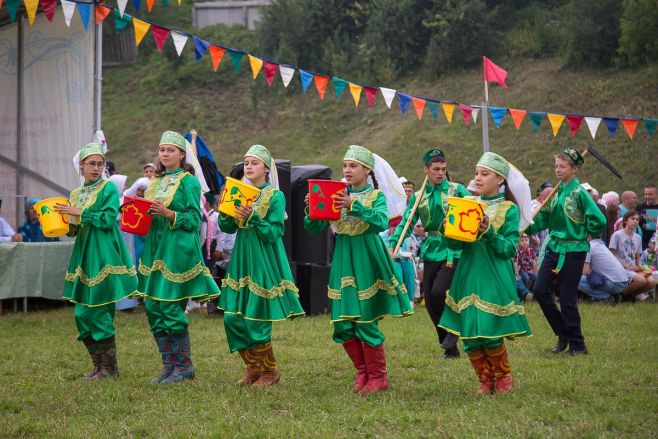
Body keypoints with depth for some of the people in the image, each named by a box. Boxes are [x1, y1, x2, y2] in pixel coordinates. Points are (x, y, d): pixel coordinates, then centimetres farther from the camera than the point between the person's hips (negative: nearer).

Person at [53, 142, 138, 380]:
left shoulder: (108, 188, -3)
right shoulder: (76, 194, 16)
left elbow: (108, 220, -15)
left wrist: (79, 214, -15)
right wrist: (66, 226, -3)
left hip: (104, 257, -7)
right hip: (84, 256, 7)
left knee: (99, 312, -7)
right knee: (82, 315, 4)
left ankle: (109, 368, 2)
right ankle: (99, 366, 13)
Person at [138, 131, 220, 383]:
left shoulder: (189, 181, -5)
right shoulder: (156, 181, 16)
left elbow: (194, 218, -11)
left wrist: (169, 214, -23)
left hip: (178, 250, -7)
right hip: (155, 249, 8)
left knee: (170, 307, -8)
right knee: (152, 308, 5)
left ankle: (184, 366, 3)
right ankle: (169, 366, 13)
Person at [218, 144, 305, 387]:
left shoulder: (275, 196, -7)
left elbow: (275, 233, -13)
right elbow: (227, 228, 7)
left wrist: (253, 218, -26)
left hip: (264, 262, -6)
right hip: (241, 260, 6)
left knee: (256, 322, -5)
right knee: (233, 319, 3)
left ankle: (270, 372, 14)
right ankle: (253, 368, 19)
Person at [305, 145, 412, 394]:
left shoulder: (376, 196, -2)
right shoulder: (337, 196, 10)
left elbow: (382, 222, -22)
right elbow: (314, 228, 5)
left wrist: (355, 206, -32)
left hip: (367, 262, -5)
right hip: (343, 263, 5)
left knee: (366, 324, -4)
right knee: (342, 325, 4)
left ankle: (378, 377, 10)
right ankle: (363, 371, 22)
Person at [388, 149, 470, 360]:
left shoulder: (457, 190, 0)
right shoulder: (418, 197, 10)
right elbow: (406, 223, 5)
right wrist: (392, 245, -9)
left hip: (453, 250, -5)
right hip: (431, 252, 5)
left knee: (438, 292, -21)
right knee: (430, 301, 4)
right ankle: (450, 348, 18)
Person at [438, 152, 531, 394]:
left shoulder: (509, 209, -1)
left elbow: (510, 249, -8)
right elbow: (454, 244, 7)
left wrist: (489, 233, -22)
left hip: (495, 279, -4)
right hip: (468, 276, 4)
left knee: (489, 335, -8)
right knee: (469, 336, 1)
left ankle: (503, 378, 17)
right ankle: (485, 381, 20)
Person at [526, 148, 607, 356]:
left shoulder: (579, 193, -13)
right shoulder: (557, 191, 9)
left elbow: (599, 220, -18)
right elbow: (546, 218, 11)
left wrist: (583, 234, -5)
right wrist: (528, 226, -4)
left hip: (573, 250, -7)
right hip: (554, 247, 7)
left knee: (567, 298, -3)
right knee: (540, 290, 3)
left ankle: (577, 345, 10)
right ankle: (563, 334, 18)